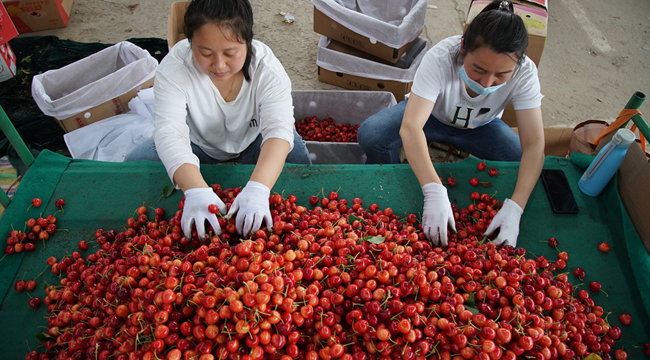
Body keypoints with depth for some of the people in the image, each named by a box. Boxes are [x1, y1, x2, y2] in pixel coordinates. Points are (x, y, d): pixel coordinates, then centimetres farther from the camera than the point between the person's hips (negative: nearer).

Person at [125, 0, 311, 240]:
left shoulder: (266, 66, -27)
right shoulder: (174, 67, -27)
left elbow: (279, 128, -39)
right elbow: (169, 131, -37)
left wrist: (258, 188, -57)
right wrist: (196, 190, -56)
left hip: (252, 143, 0)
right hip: (198, 145, 1)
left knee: (296, 156, -30)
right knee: (135, 163, -21)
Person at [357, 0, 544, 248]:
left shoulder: (524, 73, -29)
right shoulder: (440, 58, -38)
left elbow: (534, 144, -31)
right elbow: (410, 127, -46)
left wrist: (514, 208, -45)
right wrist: (434, 192, -57)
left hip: (479, 126, 2)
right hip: (431, 115, -2)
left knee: (530, 166, -21)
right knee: (370, 136, -29)